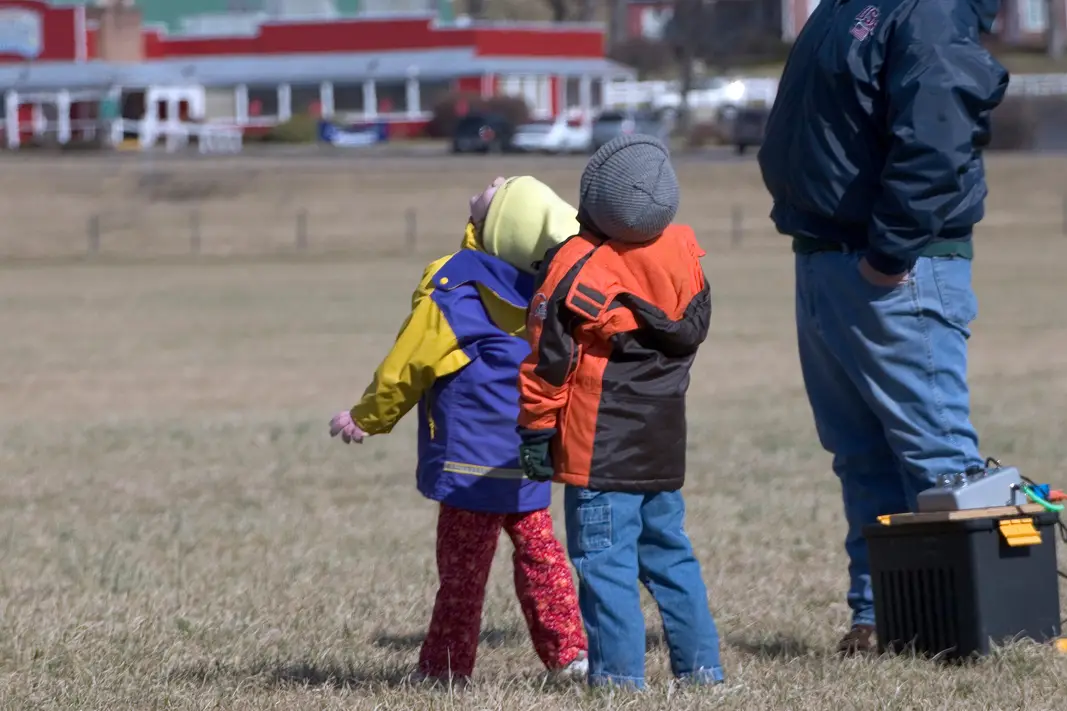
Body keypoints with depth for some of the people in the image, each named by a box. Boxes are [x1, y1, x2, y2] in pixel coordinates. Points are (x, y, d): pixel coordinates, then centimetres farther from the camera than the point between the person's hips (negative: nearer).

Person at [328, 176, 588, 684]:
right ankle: (567, 650, 14)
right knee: (536, 548, 15)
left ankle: (446, 666, 6)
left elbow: (405, 365, -8)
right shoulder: (532, 289, -1)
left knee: (462, 564, 0)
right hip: (528, 455, 7)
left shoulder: (451, 289, -16)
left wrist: (367, 419, 3)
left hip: (472, 456, -7)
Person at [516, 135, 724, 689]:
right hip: (665, 445, 6)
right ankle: (700, 663, 16)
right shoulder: (683, 254, 1)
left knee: (605, 559, -3)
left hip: (599, 446, -6)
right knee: (669, 550, 16)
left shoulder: (577, 266, -16)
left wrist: (536, 432, -4)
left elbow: (547, 358, -12)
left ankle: (619, 671, -5)